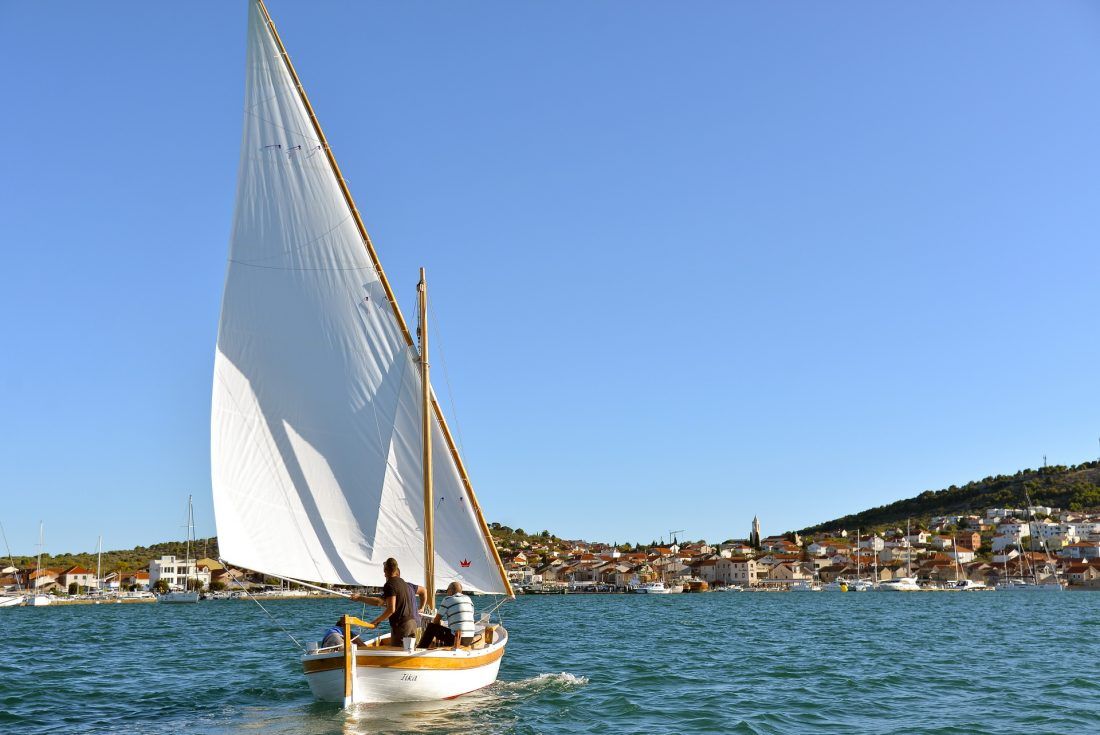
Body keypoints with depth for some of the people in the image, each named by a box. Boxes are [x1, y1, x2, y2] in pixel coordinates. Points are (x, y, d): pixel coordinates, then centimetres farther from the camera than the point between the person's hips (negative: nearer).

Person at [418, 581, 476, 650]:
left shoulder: (447, 600, 0)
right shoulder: (468, 599, 15)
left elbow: (436, 620, 7)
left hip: (456, 639, -6)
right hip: (470, 640, 6)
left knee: (431, 627, 9)